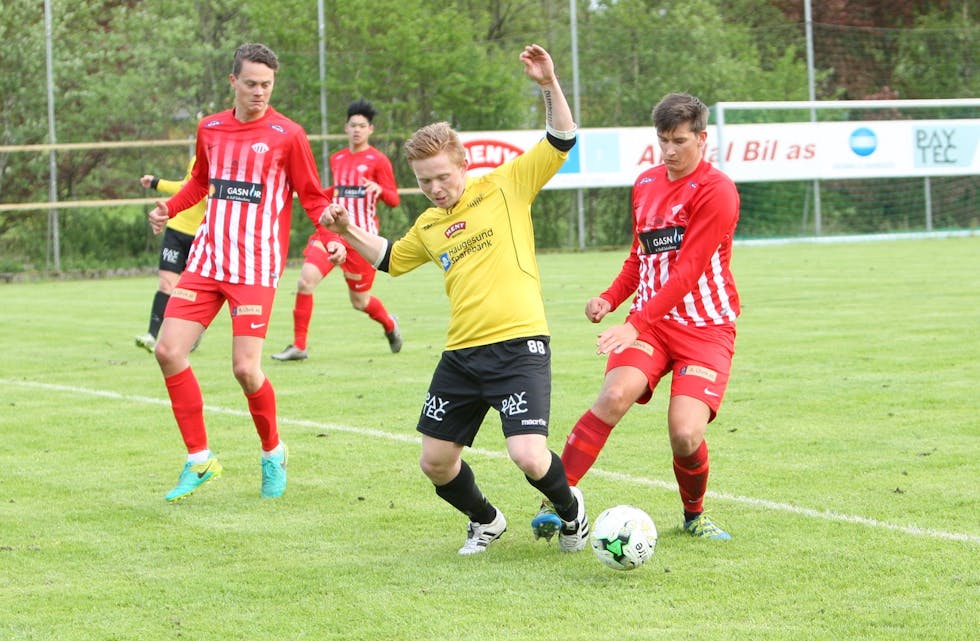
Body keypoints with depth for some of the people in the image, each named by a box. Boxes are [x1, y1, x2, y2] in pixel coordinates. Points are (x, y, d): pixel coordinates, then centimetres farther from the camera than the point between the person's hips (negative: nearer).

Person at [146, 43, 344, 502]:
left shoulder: (287, 135, -4)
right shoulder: (210, 129, 9)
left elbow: (313, 197, 1)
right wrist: (168, 209, 10)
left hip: (256, 267, -5)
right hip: (206, 260, 5)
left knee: (245, 368, -12)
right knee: (168, 351, -6)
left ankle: (272, 452, 16)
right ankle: (199, 459, 7)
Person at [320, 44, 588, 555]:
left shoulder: (505, 186, 1)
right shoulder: (429, 225, 16)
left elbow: (561, 141, -3)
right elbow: (390, 259, 33)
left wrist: (549, 86, -16)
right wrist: (349, 232, 19)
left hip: (518, 345, -6)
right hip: (460, 355, 6)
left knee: (528, 455, -19)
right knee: (435, 462, 7)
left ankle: (571, 511, 14)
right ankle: (485, 521, 36)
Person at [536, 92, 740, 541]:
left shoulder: (715, 191, -11)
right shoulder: (645, 185, 12)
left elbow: (687, 272, -19)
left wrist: (636, 326, -27)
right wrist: (610, 299, 5)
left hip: (706, 329, -4)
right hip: (650, 320, 4)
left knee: (686, 434, -19)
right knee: (616, 394, -26)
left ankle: (694, 515, 13)